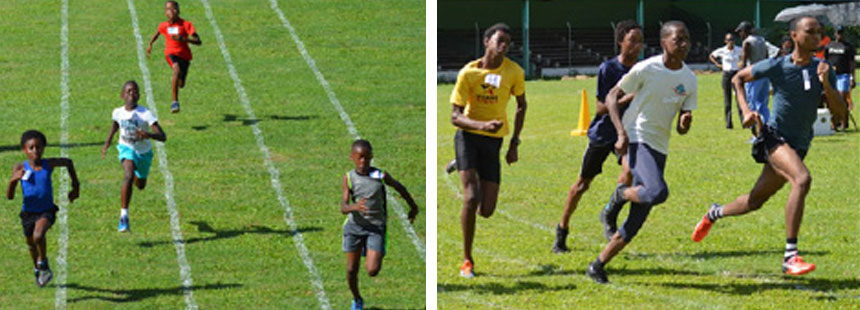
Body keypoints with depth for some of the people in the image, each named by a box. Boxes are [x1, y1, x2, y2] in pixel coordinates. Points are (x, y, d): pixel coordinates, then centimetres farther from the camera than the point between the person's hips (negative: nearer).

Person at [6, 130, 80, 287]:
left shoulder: (49, 164, -12)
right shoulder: (20, 168, -15)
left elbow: (68, 162, 11)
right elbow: (9, 196, -18)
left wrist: (76, 186, 12)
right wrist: (13, 181, -37)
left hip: (47, 210, -2)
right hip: (28, 212, 2)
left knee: (38, 235, -30)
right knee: (31, 244, 20)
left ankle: (43, 262, -1)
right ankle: (37, 269, 51)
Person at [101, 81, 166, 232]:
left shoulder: (145, 114, -26)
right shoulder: (118, 112, -14)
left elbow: (163, 137, -31)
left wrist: (148, 135, -50)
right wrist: (107, 142, 5)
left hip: (143, 152, 1)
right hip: (126, 148, -1)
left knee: (140, 185, 21)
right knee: (129, 175, -31)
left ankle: (138, 175, 62)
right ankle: (124, 216, -32)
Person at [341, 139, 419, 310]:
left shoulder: (381, 175, -7)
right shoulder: (349, 178, -5)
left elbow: (399, 187, 12)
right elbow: (343, 207, -12)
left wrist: (413, 206, 24)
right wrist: (355, 207, -35)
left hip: (375, 227, -1)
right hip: (354, 225, 1)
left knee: (372, 271, -13)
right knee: (351, 270, 4)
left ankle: (368, 254, 24)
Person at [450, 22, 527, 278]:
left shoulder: (514, 72, -3)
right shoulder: (468, 72, -10)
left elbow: (521, 106, 15)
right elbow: (455, 117, -11)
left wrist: (514, 143, 8)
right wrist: (482, 125, -30)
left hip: (494, 142, 3)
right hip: (468, 136, -3)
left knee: (486, 211, 0)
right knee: (471, 197, -21)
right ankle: (467, 261, -7)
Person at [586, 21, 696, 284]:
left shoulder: (689, 80, 6)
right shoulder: (646, 69, -9)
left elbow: (681, 129, 11)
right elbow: (612, 97, -4)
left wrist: (685, 123, -15)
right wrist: (622, 133, -16)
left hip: (660, 148, 6)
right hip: (637, 138, -6)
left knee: (636, 223, 1)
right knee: (658, 192, -31)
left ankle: (598, 266, 12)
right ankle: (620, 195, 1)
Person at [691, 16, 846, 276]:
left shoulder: (823, 70, -1)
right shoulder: (777, 67, -9)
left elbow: (839, 112, -5)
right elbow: (738, 78, 7)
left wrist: (826, 84, -21)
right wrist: (746, 111, -6)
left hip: (799, 146, 5)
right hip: (775, 136, -5)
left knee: (755, 201, 14)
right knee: (802, 179, -32)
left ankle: (715, 213, 46)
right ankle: (790, 257, -33)